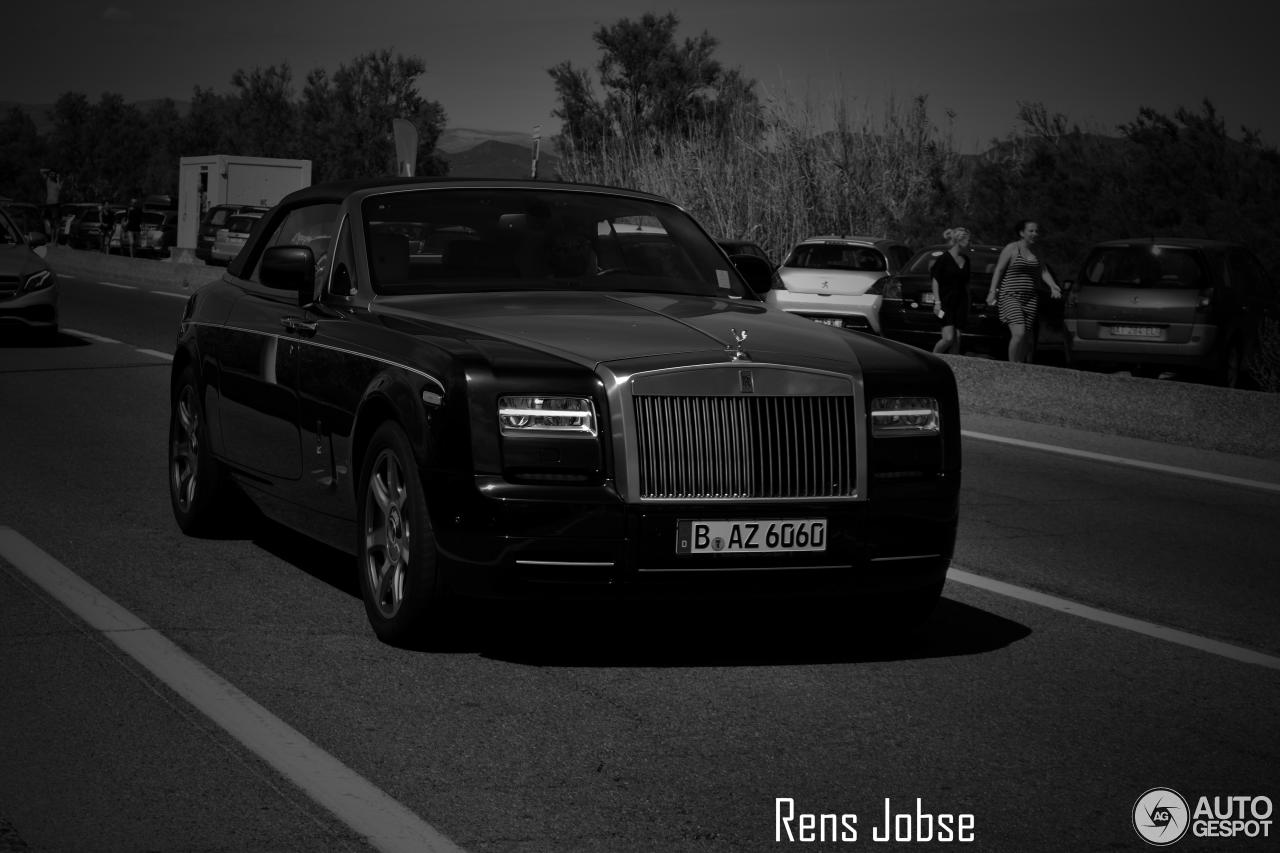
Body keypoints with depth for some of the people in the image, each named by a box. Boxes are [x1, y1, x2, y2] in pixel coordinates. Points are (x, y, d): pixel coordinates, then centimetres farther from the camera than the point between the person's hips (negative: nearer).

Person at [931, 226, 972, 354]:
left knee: (957, 338, 0)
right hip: (946, 301, -6)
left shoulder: (965, 260, 12)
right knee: (948, 338, -15)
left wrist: (968, 305, 16)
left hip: (960, 302, 6)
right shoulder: (944, 258, -6)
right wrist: (937, 302, -13)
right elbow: (935, 281, -6)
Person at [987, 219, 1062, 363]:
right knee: (1019, 334, -21)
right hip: (1010, 296, -6)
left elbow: (1043, 271, 11)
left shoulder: (1035, 252, 16)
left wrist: (1053, 286, -8)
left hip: (1030, 299, 6)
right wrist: (993, 291, -13)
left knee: (1027, 339, 3)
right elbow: (999, 270, -4)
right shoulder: (1011, 249, -2)